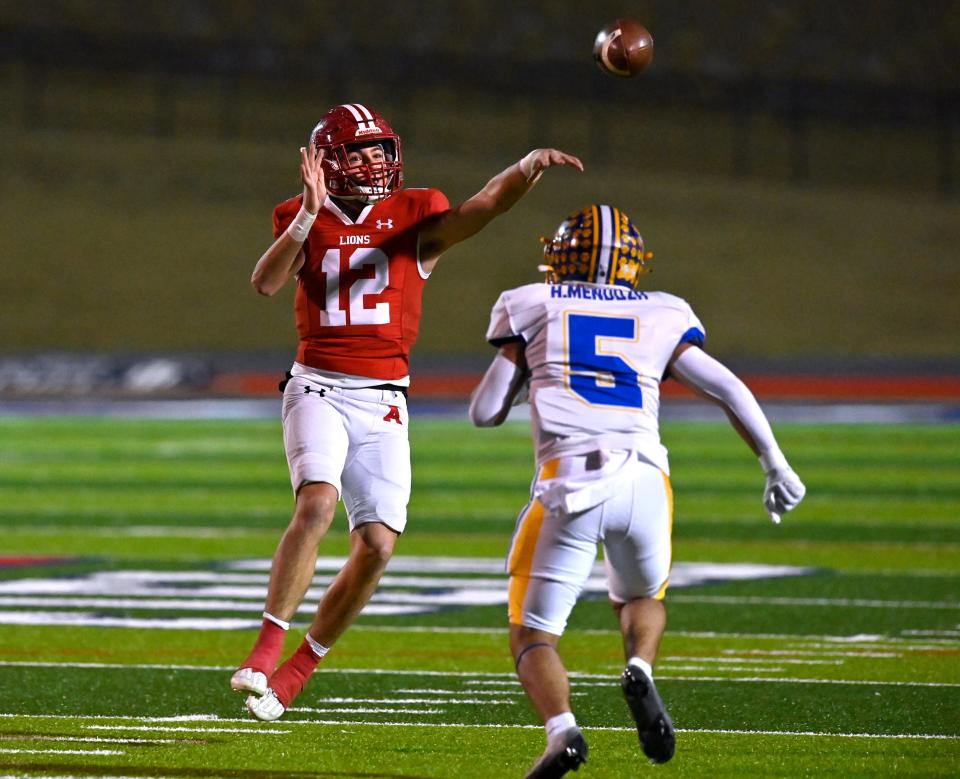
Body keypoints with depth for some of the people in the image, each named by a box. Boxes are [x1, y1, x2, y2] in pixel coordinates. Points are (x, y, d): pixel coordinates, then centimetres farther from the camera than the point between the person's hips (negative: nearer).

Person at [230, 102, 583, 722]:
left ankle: (295, 672, 11)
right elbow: (265, 282, -14)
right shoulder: (305, 220, 3)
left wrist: (528, 168, -33)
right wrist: (311, 214, -23)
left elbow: (485, 206, -14)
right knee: (318, 502, -27)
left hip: (384, 402, 2)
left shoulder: (416, 217, 3)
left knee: (378, 546, -5)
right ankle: (265, 652, -24)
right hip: (319, 387, -2)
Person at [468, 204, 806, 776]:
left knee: (533, 635, 7)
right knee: (642, 598, 30)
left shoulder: (533, 308, 16)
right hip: (645, 481, 2)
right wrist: (776, 466, 18)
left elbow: (485, 413, 16)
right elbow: (730, 390, 11)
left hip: (570, 480, -2)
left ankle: (562, 730, -23)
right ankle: (641, 673, -3)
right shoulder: (661, 318, 20)